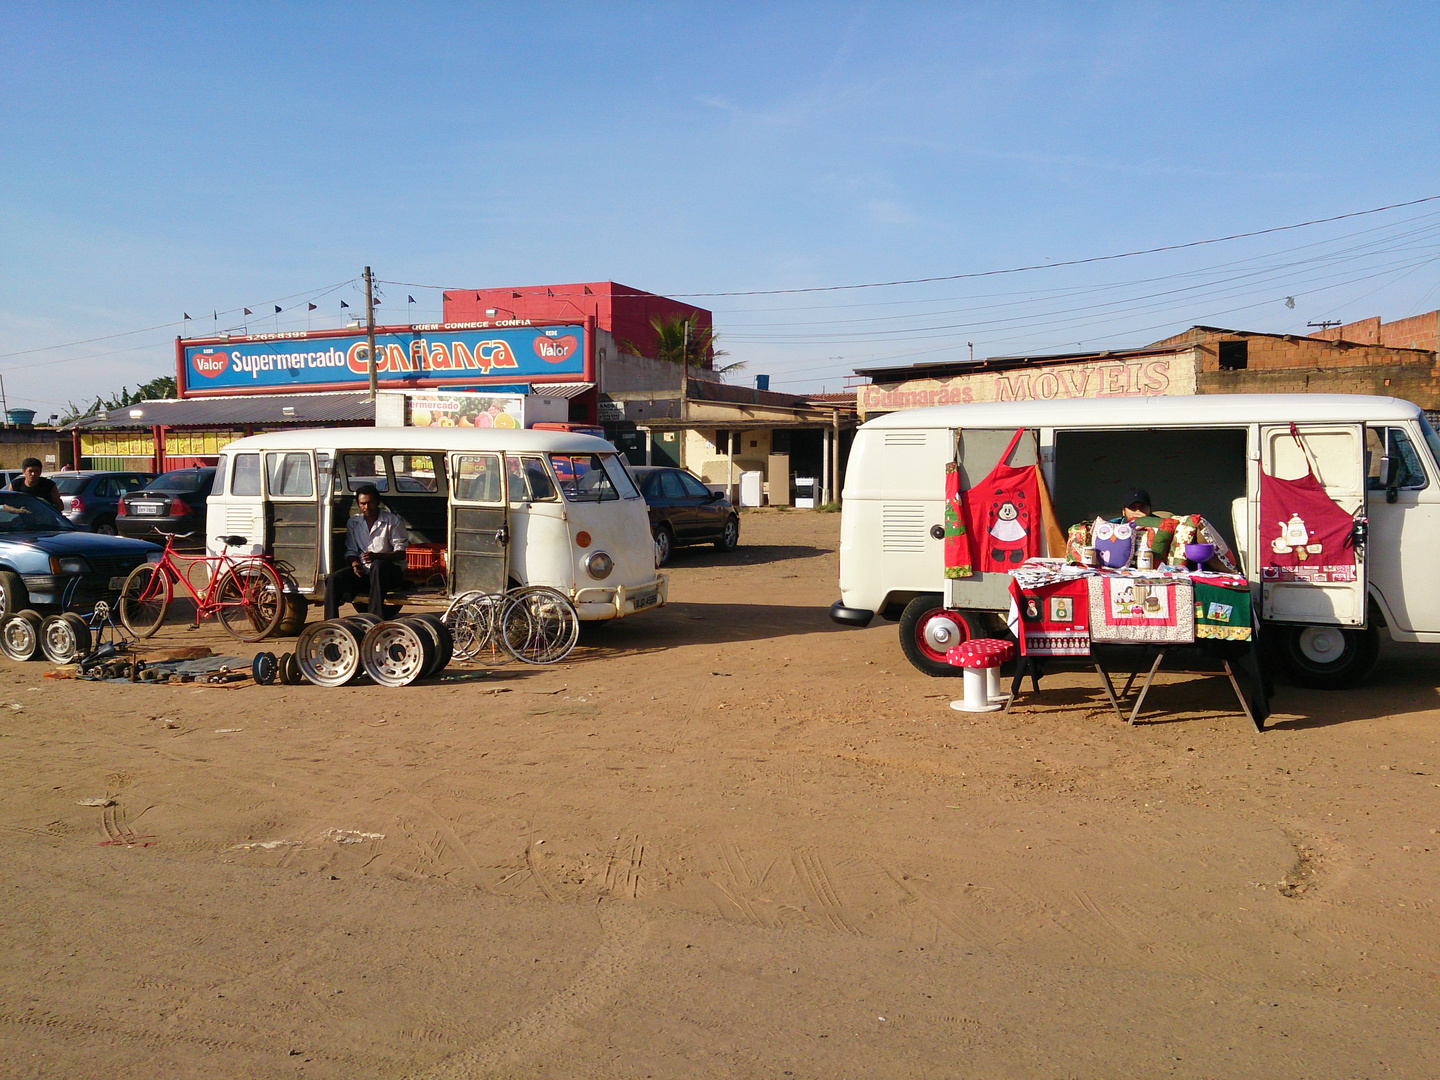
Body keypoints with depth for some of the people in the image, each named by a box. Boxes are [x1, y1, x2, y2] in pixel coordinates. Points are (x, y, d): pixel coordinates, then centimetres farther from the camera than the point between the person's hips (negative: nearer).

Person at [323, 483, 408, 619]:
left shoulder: (392, 520, 2)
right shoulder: (353, 522, 16)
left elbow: (401, 553, -5)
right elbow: (350, 551, 17)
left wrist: (377, 556, -22)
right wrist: (354, 563, -9)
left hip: (389, 570, -4)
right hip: (362, 571, 4)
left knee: (378, 565, -40)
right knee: (334, 579, -23)